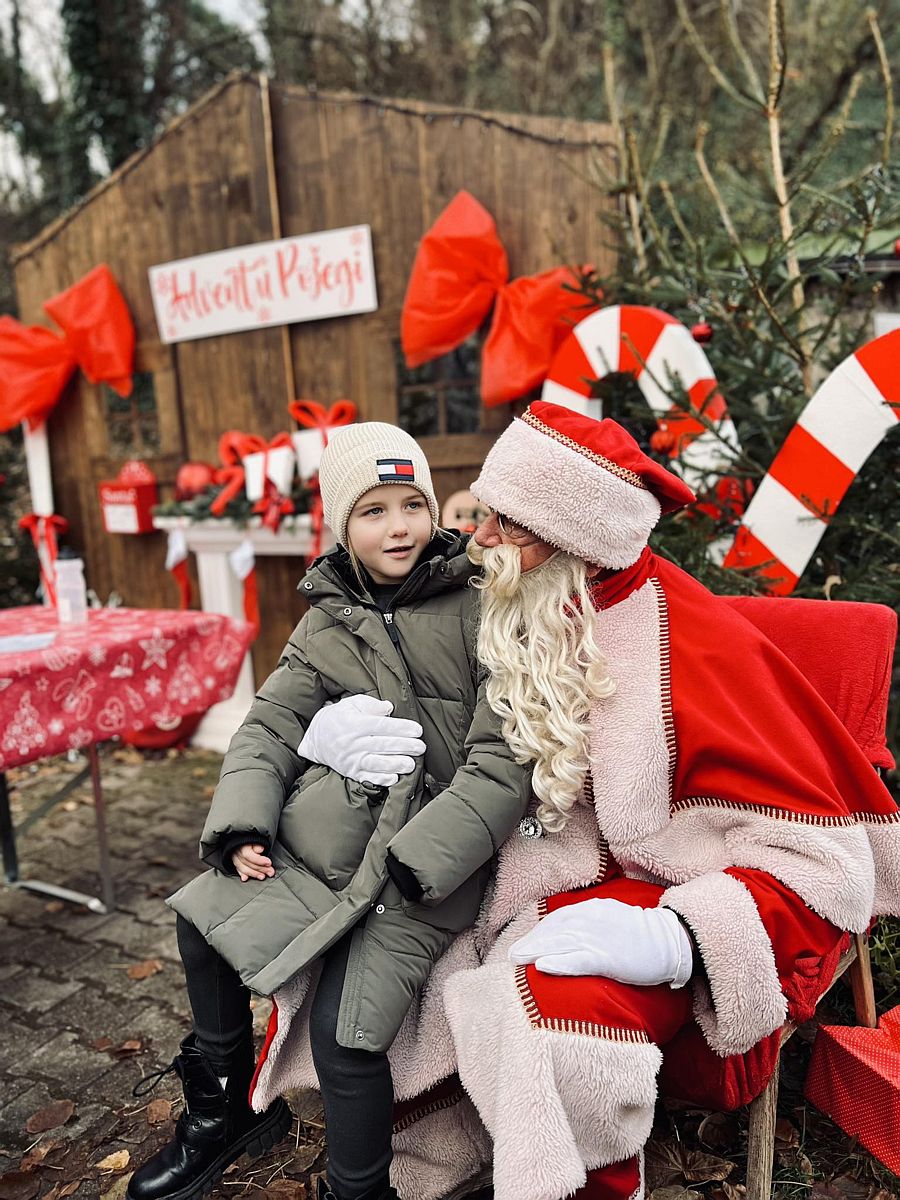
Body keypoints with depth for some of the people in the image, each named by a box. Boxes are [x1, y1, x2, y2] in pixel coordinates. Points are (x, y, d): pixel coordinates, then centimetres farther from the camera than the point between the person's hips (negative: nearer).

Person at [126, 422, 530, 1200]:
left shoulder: (477, 610, -10)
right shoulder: (326, 623, 7)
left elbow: (503, 763, -16)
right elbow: (269, 727, 8)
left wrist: (415, 862, -20)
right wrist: (241, 828, -8)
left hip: (432, 854, -6)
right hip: (326, 835, 6)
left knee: (344, 1025, -17)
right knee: (204, 921, 11)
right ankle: (227, 1111, 34)